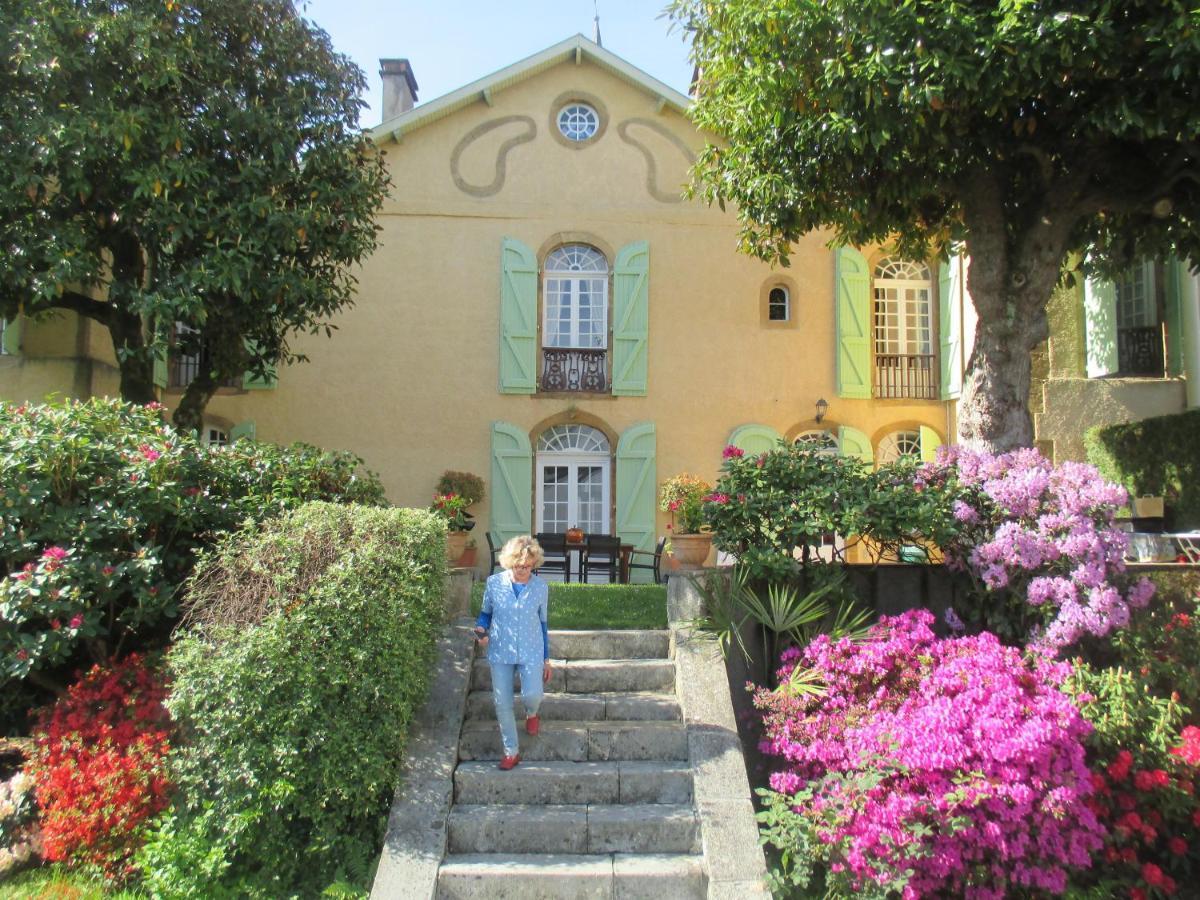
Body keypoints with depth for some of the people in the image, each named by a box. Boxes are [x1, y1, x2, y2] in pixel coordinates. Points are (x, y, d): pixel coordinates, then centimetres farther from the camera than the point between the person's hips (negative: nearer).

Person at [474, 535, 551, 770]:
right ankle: (511, 751, 23)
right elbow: (485, 612, 8)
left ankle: (531, 713, 22)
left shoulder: (541, 588, -5)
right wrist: (481, 629, -15)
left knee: (532, 695, -17)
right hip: (500, 652, 1)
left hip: (531, 653, -1)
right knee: (502, 703, 4)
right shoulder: (494, 583, -7)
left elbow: (542, 623, 5)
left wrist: (546, 659, 8)